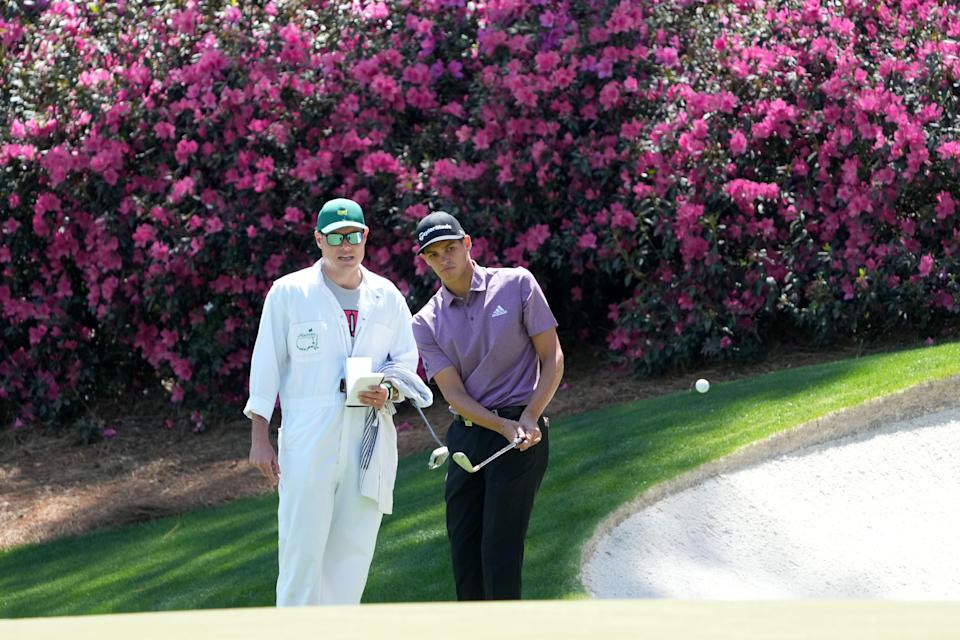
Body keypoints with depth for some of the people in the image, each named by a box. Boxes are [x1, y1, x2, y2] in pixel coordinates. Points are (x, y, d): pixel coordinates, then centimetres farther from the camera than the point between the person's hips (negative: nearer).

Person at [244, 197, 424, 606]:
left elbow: (407, 359, 16)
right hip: (308, 438, -3)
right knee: (302, 546, -9)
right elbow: (267, 363, 3)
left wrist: (387, 390, -8)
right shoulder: (289, 292, 4)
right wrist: (260, 438, -3)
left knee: (354, 547, 3)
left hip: (370, 437, 3)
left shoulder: (386, 296, 13)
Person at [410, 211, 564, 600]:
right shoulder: (426, 323, 3)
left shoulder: (516, 285, -1)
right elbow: (454, 393, -5)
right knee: (463, 549, 4)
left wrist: (529, 418, -13)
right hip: (466, 434, 4)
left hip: (523, 431, -4)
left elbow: (552, 357, 0)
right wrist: (504, 427, -21)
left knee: (500, 549, -9)